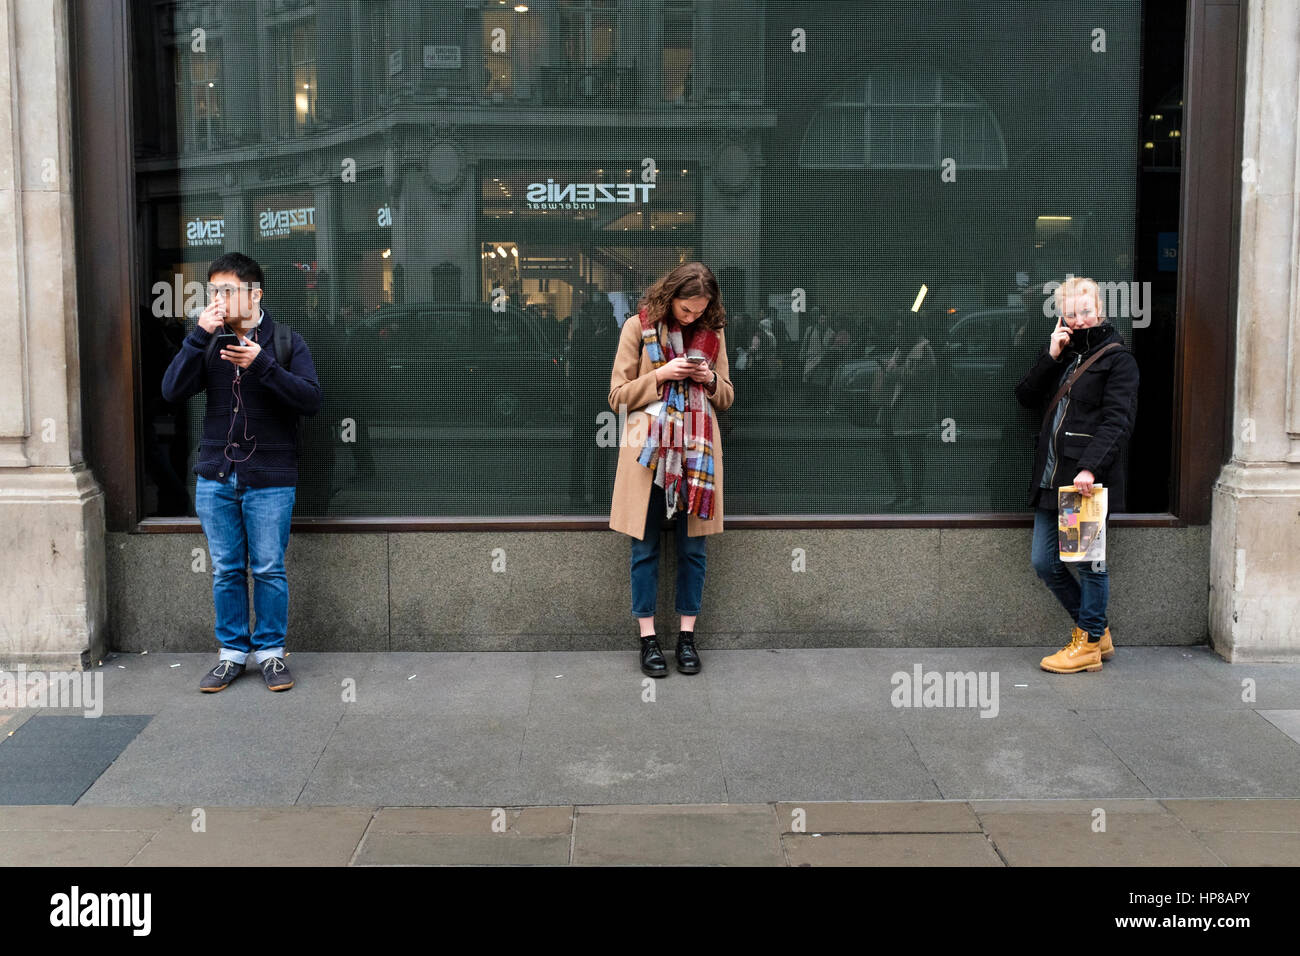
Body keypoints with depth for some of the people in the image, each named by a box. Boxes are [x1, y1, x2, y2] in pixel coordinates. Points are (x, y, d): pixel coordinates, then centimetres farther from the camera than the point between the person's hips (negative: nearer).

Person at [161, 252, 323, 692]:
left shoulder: (285, 342, -2)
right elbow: (172, 390, -5)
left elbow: (311, 399, -12)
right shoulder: (208, 344, 7)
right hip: (215, 478, 3)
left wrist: (262, 365, -23)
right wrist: (198, 335, -14)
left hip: (269, 479, -3)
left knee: (269, 570, 3)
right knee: (226, 571, 10)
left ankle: (271, 651, 17)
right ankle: (232, 652, 22)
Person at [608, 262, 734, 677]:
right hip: (649, 449, -2)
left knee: (693, 546, 5)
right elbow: (618, 396, 0)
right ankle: (648, 638, 10)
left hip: (697, 450, 3)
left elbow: (726, 398, 16)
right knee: (645, 545, 2)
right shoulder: (638, 327, -1)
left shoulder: (712, 333, 8)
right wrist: (661, 375, -14)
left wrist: (711, 379, -6)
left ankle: (687, 635, 15)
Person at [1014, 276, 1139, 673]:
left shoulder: (1117, 359, -4)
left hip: (1090, 481, -7)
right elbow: (1025, 396, 9)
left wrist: (1091, 467, -24)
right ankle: (1096, 630, 22)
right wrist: (1050, 356, -4)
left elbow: (1117, 420, -14)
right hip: (1051, 478, 8)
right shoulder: (1063, 353, 18)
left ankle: (1089, 642, 13)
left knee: (1089, 560, 0)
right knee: (1044, 562, 8)